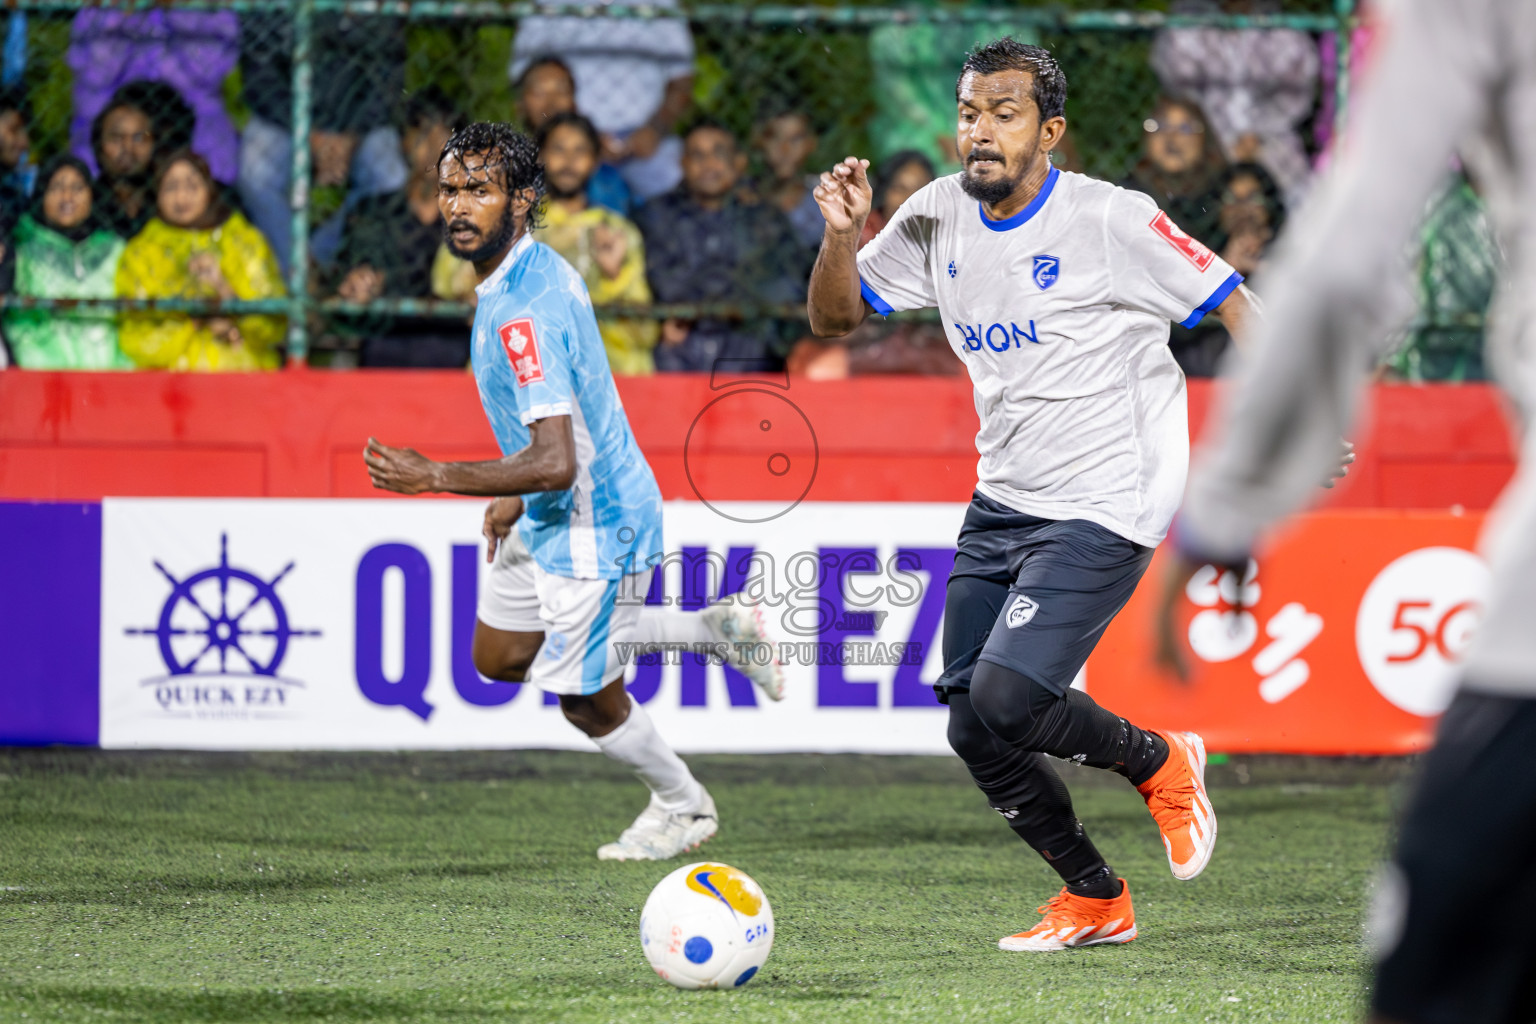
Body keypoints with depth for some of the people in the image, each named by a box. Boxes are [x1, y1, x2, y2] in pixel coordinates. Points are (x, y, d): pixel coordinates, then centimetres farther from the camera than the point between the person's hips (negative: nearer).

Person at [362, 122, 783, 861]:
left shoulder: (524, 311, -31)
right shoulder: (533, 269, 1)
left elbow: (557, 463, -34)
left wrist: (436, 478, -26)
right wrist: (516, 494, 20)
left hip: (591, 526, -10)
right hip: (549, 517, 10)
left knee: (584, 697, 8)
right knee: (500, 659, 20)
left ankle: (682, 807, 35)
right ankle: (716, 628, 25)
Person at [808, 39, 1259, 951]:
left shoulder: (1109, 219, -13)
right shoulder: (939, 218, 4)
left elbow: (1237, 307, -7)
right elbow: (835, 318, 11)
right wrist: (843, 237, -8)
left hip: (1102, 510, -7)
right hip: (1001, 505, 7)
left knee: (1005, 699, -21)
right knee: (973, 730, 2)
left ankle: (1160, 764, 8)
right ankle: (1095, 901, 20)